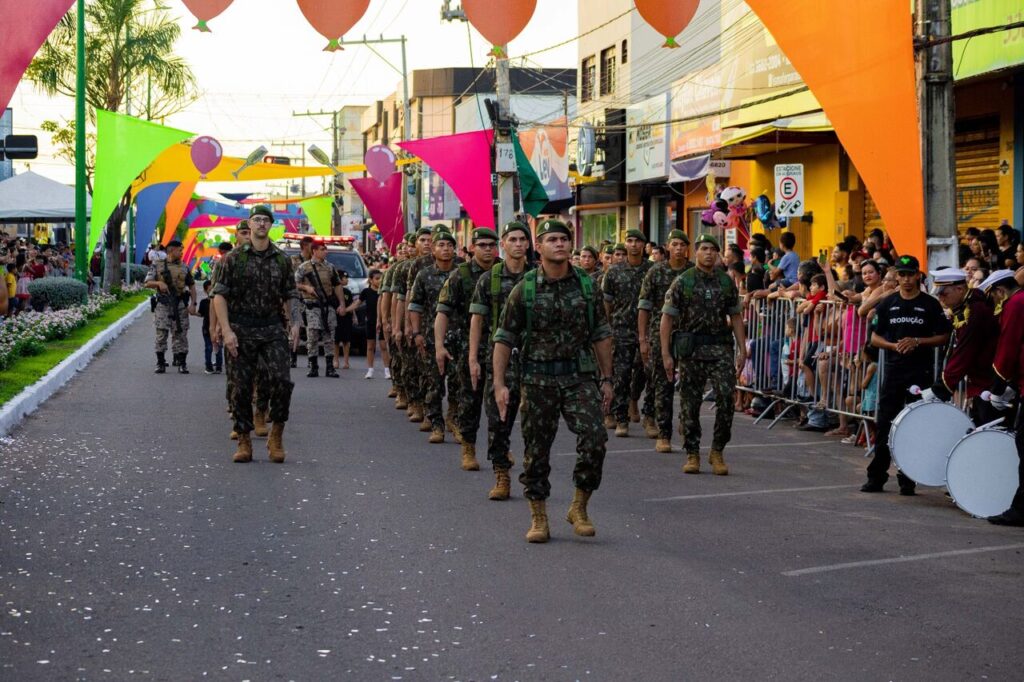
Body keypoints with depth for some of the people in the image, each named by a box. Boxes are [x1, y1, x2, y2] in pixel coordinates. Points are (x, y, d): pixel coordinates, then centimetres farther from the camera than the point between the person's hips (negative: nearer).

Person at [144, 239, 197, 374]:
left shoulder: (184, 267, 10)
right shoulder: (157, 265, 3)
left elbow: (191, 286, 12)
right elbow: (147, 283, 0)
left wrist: (193, 304, 1)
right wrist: (159, 283, -20)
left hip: (180, 305, 1)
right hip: (163, 305, -1)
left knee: (180, 334, 1)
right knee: (161, 334, -2)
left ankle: (182, 364, 6)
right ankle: (160, 364, 6)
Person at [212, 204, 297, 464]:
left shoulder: (282, 260, 9)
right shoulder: (234, 258, 2)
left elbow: (290, 297, 14)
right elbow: (219, 295, -1)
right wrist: (226, 330, -10)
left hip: (273, 329, 1)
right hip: (241, 329, -1)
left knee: (281, 380, -14)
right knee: (242, 387, 2)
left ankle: (277, 433, 2)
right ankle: (243, 441, 12)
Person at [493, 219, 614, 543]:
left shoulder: (586, 285, 4)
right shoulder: (524, 289, -1)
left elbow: (601, 334, 10)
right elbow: (504, 338, 1)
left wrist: (607, 379, 7)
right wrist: (499, 384, -5)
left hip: (580, 376, 1)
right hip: (538, 379, -1)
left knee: (594, 437, -15)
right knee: (537, 449, 3)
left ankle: (579, 507, 2)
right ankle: (539, 518, 16)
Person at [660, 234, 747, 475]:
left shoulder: (726, 281, 8)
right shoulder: (682, 282, 0)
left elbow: (735, 317, 13)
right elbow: (667, 318, -1)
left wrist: (742, 349, 5)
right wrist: (666, 354, -7)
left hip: (721, 348, 2)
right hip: (691, 349, -1)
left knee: (726, 398, -9)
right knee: (690, 403, 2)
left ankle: (717, 452, 5)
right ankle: (692, 454, 14)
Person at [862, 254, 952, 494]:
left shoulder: (930, 305, 2)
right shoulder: (887, 304, 8)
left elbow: (943, 338, 1)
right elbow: (874, 338, 9)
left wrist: (917, 342, -13)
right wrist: (894, 345, -9)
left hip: (921, 372, -2)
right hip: (893, 370, 2)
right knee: (884, 424, 2)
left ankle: (908, 478, 9)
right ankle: (877, 476, 9)